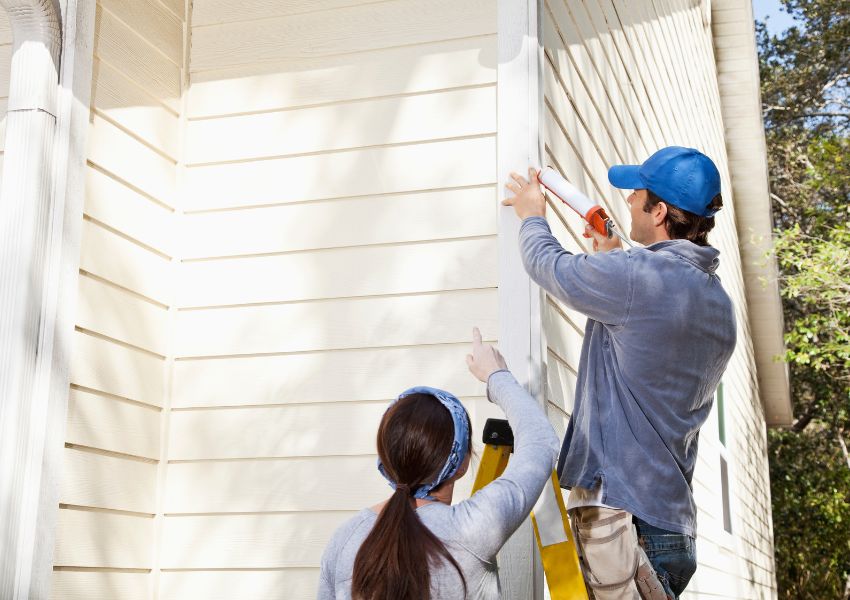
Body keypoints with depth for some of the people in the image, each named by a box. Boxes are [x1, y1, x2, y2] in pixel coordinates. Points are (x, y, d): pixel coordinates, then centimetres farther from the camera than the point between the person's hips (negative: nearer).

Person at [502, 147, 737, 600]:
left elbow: (548, 265, 1)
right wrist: (613, 259, 29)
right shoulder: (720, 305, 11)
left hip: (620, 513, -9)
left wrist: (532, 216, 21)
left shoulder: (638, 277, -15)